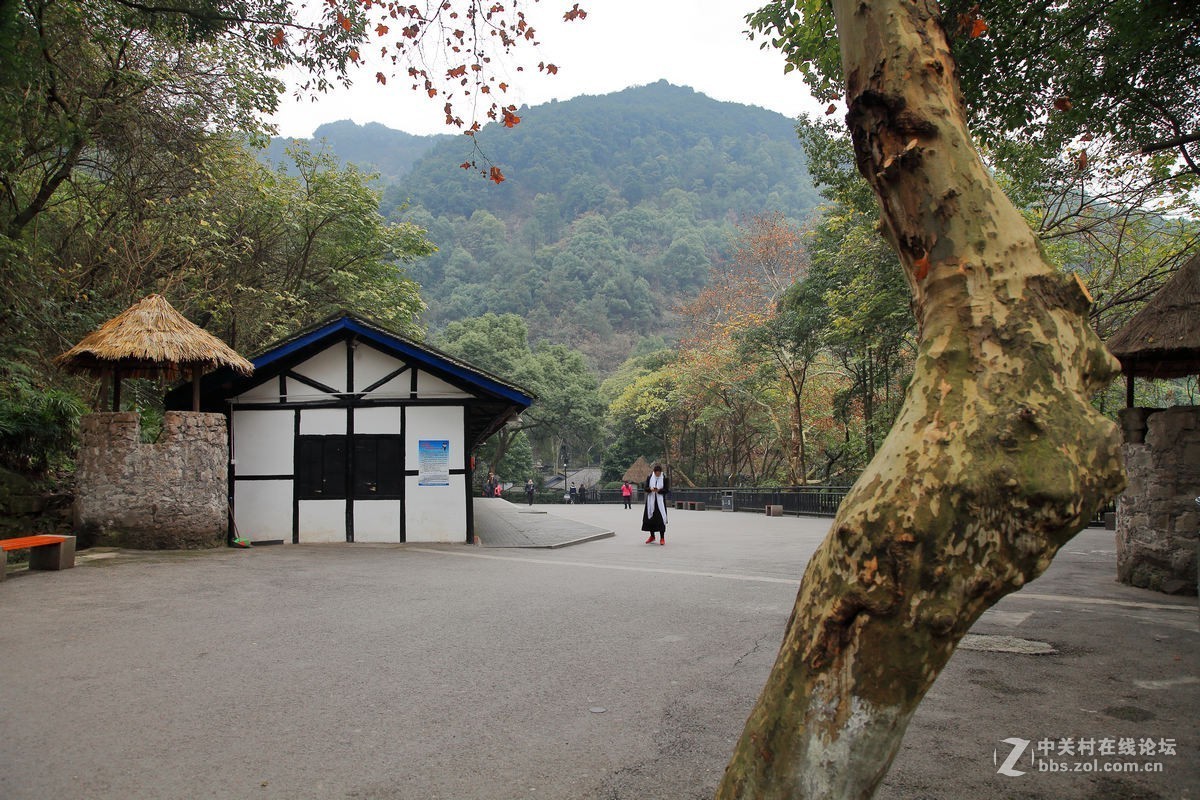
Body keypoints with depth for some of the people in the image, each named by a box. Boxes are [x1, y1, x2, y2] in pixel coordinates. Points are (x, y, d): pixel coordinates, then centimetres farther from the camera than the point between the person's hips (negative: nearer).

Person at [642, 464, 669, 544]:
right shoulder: (649, 477, 4)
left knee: (661, 519, -6)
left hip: (660, 502, -3)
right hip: (651, 501, 3)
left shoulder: (665, 478, -3)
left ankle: (662, 538, 3)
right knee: (650, 519, 6)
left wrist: (659, 490, -22)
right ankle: (652, 536, 23)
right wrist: (650, 489, -19)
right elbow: (645, 488, 3)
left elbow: (667, 490, -4)